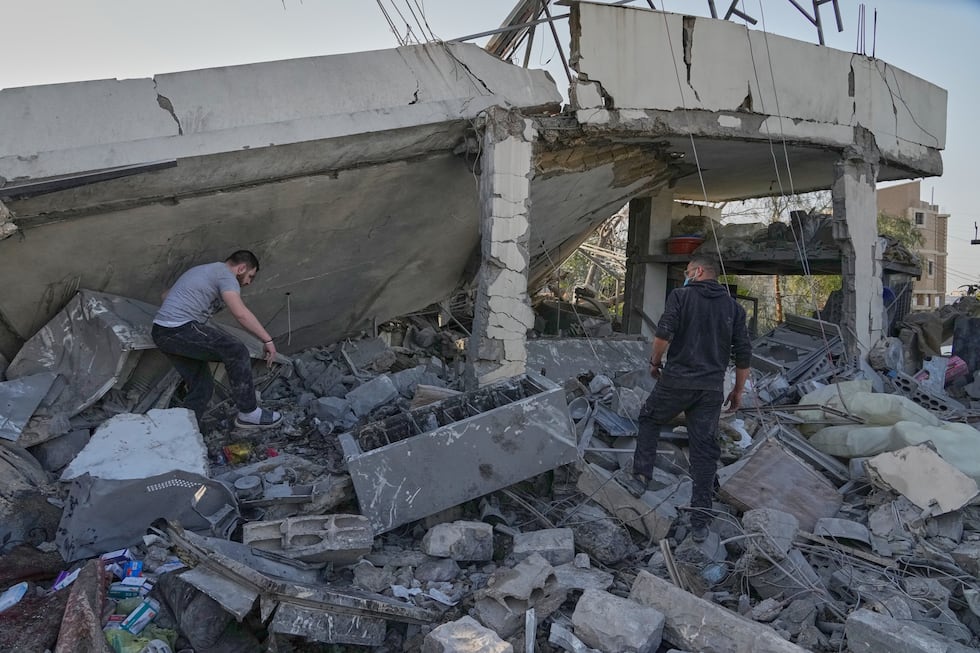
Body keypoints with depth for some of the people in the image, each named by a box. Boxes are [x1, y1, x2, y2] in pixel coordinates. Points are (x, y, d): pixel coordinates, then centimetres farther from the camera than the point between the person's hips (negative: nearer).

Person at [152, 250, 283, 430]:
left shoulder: (202, 271, 27)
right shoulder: (225, 274, -6)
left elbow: (166, 295, 36)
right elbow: (241, 313, -21)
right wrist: (267, 340, -19)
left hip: (161, 334, 10)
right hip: (181, 330, -10)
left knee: (202, 386, 11)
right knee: (236, 351, -11)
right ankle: (249, 414, -6)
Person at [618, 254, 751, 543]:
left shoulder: (680, 296, -1)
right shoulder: (734, 307, 11)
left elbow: (664, 334, -13)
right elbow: (743, 354, 7)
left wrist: (655, 362, 4)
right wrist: (738, 390, 16)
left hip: (677, 380, -3)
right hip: (712, 389, 3)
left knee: (650, 421, 22)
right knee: (705, 452, 6)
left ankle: (641, 477, 18)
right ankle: (700, 522, 9)